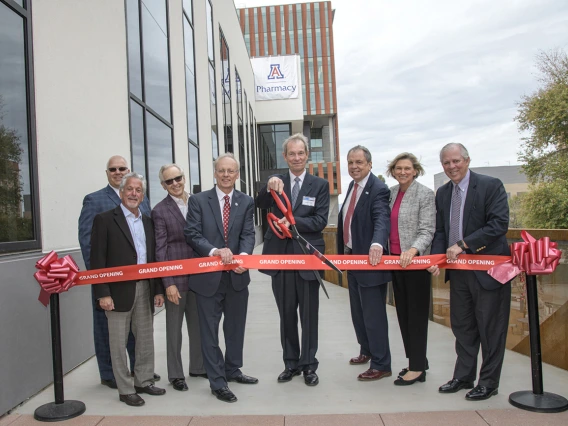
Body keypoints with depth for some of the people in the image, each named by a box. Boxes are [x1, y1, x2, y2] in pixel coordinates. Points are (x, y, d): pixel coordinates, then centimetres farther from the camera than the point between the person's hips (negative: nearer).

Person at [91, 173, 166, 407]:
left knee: (146, 339, 13)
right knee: (119, 342, 5)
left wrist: (158, 289, 9)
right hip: (119, 291, -5)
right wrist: (102, 293, -14)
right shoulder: (105, 219, -4)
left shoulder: (148, 222, 12)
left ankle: (144, 381, 28)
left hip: (145, 289, 5)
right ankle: (125, 389, 17)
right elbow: (98, 260, -9)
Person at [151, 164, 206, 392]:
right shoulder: (160, 211, -5)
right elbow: (160, 249, -7)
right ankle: (175, 374, 24)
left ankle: (198, 367, 32)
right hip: (176, 277, -4)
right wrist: (168, 283, -12)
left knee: (198, 324, 15)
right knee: (174, 328, 9)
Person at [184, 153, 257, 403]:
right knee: (210, 332, 5)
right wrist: (215, 251, -24)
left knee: (236, 327, 17)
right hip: (208, 276, -2)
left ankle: (233, 370, 37)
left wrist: (244, 255, -24)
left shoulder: (246, 202, 5)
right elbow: (192, 234, -9)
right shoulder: (198, 200, -2)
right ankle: (218, 383, 19)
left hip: (237, 275, 3)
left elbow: (248, 234, -4)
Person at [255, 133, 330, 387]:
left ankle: (308, 365, 22)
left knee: (309, 315, 8)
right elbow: (260, 205, -9)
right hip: (280, 257, 2)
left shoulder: (320, 185, 2)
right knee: (286, 314, 13)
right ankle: (291, 363, 27)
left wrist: (293, 222, -20)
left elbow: (321, 220, -7)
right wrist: (269, 187, -28)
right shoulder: (276, 183, 7)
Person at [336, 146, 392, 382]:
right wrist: (342, 253, 17)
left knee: (373, 315, -1)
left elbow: (382, 219, -33)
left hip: (370, 260, -9)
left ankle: (381, 365, 14)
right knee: (358, 312, 22)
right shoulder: (352, 186, 11)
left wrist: (377, 244, -52)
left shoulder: (378, 189, -17)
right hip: (352, 257, 9)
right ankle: (367, 350, 42)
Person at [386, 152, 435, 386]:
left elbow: (427, 231, -14)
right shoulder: (391, 193, 10)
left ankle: (417, 367, 12)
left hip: (414, 261, -7)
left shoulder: (425, 194, -8)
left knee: (416, 313, 1)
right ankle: (417, 360, 28)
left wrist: (413, 250, -30)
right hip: (395, 260, 7)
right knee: (403, 312, 13)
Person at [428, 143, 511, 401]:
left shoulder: (491, 185, -10)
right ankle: (463, 377, 30)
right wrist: (436, 258, -8)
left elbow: (499, 224, -19)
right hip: (458, 269, 6)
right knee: (462, 326, 15)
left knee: (490, 328, 6)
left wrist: (463, 244, -22)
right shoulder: (442, 193, 8)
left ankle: (488, 382, 21)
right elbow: (440, 231, 8)